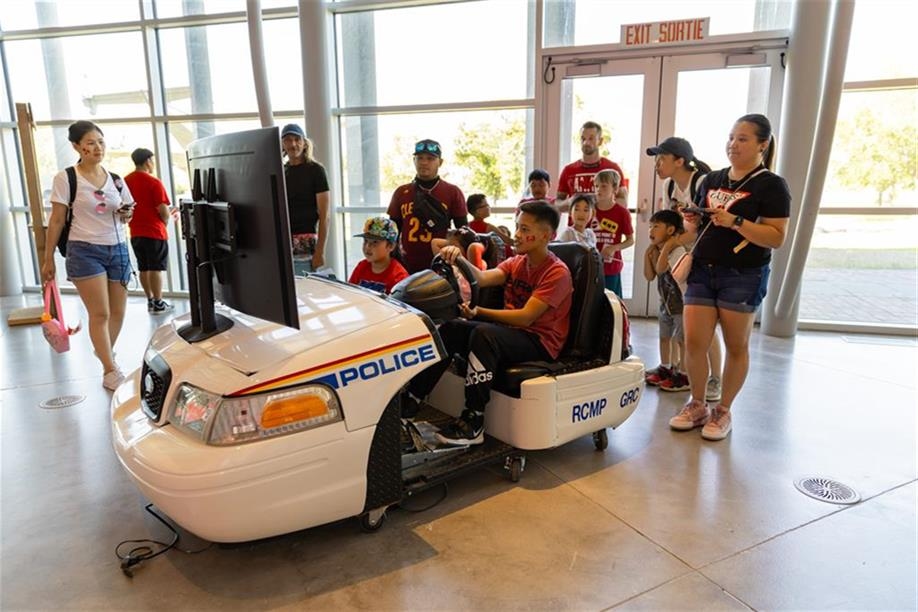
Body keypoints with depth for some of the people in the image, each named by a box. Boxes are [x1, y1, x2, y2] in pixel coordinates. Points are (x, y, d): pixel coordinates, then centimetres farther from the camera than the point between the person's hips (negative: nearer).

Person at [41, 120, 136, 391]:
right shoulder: (65, 179, -3)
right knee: (100, 313, -7)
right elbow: (56, 221, -1)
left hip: (118, 249, 4)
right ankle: (110, 371, -1)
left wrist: (127, 214, -7)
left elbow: (126, 214, 18)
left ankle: (104, 350, 33)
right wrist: (48, 259, 0)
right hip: (85, 251, -4)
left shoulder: (116, 179, 9)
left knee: (118, 312, 7)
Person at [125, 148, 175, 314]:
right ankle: (158, 303, 3)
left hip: (135, 233, 6)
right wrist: (166, 219, 4)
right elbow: (163, 210, -16)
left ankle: (150, 301, 20)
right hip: (155, 232, -6)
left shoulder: (125, 181, 6)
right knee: (156, 269, -1)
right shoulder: (153, 182, -13)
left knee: (143, 268, 12)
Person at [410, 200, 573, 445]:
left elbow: (526, 317, -20)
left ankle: (473, 423, -31)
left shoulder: (557, 273, -11)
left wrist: (479, 312, -26)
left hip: (540, 343, -7)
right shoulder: (515, 263, 11)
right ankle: (412, 397, -7)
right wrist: (459, 260, -25)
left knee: (483, 332, -33)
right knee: (451, 328, -12)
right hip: (510, 331, 7)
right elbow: (483, 278, -7)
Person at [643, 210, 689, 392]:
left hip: (681, 303, -9)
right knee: (664, 336, 17)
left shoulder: (679, 250, -20)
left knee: (681, 339, -4)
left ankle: (683, 375, 2)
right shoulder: (658, 252, 7)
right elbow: (649, 276, 6)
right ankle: (664, 368, 30)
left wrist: (667, 245, -26)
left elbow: (661, 269, -33)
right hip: (666, 302, 9)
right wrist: (648, 254, 1)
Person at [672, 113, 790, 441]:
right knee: (693, 343, 1)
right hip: (703, 271, 5)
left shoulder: (771, 185, -5)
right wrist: (692, 221, -3)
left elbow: (776, 238, -13)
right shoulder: (711, 180, 12)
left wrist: (735, 221, -23)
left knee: (736, 346, 7)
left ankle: (723, 411, 21)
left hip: (743, 277, -4)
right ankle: (697, 405, 19)